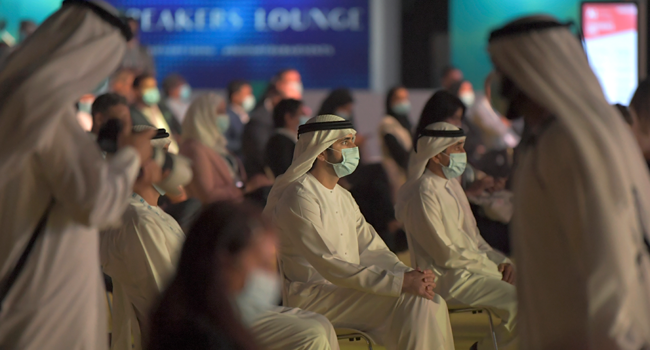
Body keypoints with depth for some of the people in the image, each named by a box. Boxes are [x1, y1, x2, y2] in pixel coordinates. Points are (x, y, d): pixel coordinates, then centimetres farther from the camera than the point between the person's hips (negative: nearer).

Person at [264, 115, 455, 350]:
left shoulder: (343, 197, 18)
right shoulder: (299, 198, -14)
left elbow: (372, 250, 11)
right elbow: (332, 267, -22)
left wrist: (409, 274, -11)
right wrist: (400, 282, -26)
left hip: (347, 287, 9)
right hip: (312, 297, -9)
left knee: (433, 303, -7)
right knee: (411, 302, -23)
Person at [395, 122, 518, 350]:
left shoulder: (451, 184, 16)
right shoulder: (423, 194, -15)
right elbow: (446, 254, -17)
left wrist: (501, 261, 3)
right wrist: (494, 268, -12)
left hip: (470, 267, 10)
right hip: (448, 279, -10)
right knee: (519, 303, -24)